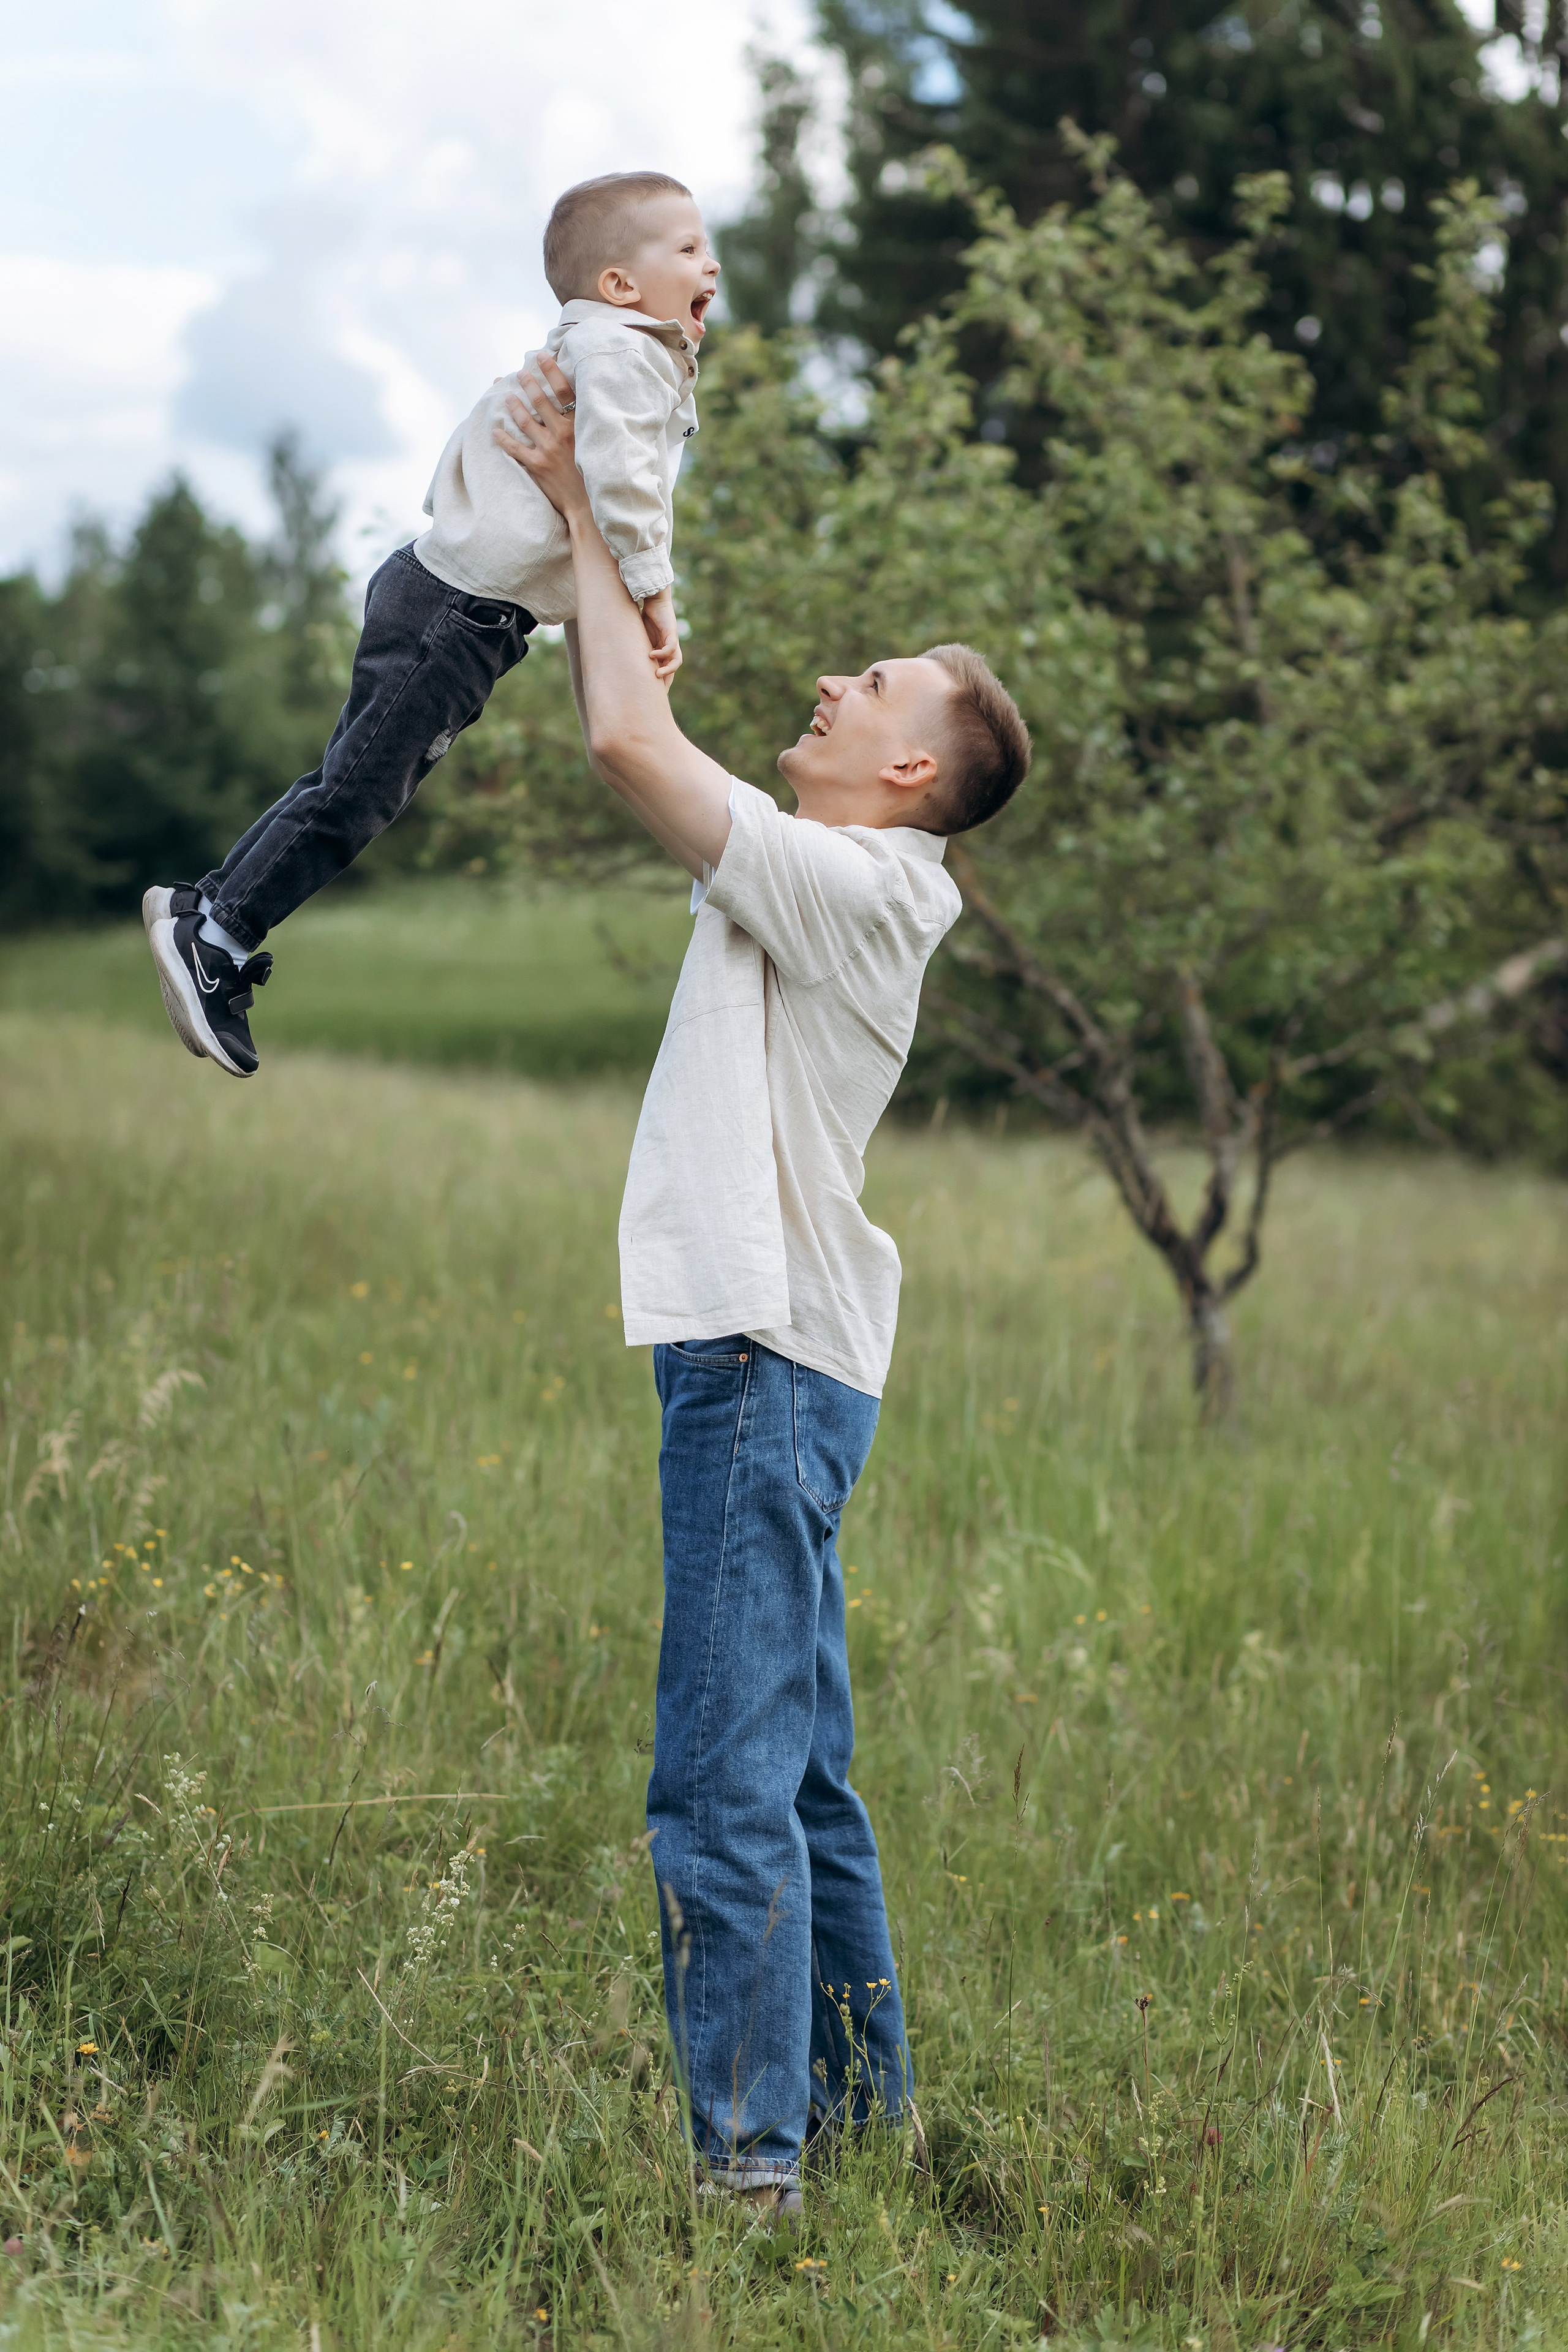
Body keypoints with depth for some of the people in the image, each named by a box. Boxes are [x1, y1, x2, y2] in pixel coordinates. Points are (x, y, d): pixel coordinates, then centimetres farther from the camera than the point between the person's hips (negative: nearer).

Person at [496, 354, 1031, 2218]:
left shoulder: (850, 885, -11)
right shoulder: (811, 877, 16)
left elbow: (628, 741, -16)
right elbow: (629, 736, 23)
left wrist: (581, 517, -5)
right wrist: (582, 523, 18)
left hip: (768, 1363, -10)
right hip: (770, 1358, 10)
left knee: (729, 1774, -11)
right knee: (795, 1764, 16)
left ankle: (747, 2150, -9)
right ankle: (857, 2100, 25)